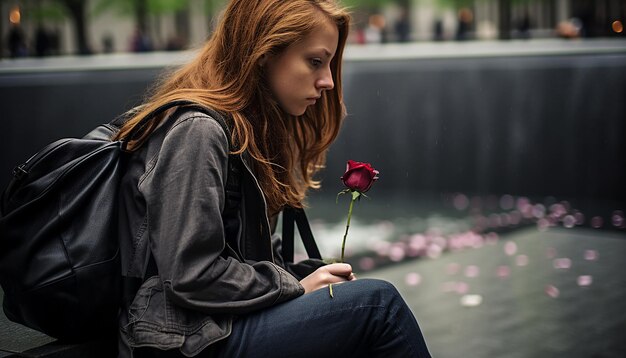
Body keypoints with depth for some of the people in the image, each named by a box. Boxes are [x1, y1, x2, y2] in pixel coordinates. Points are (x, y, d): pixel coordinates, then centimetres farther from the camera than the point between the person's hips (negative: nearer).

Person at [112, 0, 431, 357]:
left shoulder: (248, 127, 13)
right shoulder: (197, 131, -16)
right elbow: (190, 277, -21)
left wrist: (314, 276, -1)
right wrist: (297, 288, -11)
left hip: (230, 321, 9)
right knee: (379, 302, -17)